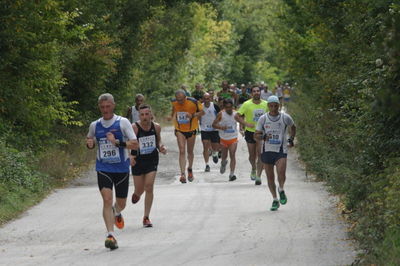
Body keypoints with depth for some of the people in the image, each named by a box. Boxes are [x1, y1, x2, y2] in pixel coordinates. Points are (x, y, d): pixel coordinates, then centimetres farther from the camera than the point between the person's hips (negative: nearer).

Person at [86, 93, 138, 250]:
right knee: (107, 199, -18)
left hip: (121, 168, 0)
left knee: (121, 203, 12)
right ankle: (110, 235, -19)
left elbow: (135, 144, -12)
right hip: (103, 168, 1)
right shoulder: (94, 125, 4)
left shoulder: (123, 122, -6)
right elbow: (89, 141, 21)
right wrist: (89, 144, -3)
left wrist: (117, 142, -25)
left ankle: (117, 213, 50)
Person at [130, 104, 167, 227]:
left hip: (152, 159, 1)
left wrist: (161, 148, -8)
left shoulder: (156, 127, -4)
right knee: (139, 189, 8)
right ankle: (137, 194, 50)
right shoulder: (134, 127, -17)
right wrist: (130, 156, -29)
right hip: (137, 160, -1)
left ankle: (146, 217, 0)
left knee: (149, 187, -10)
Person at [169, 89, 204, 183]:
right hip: (179, 130, 1)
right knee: (182, 151, -13)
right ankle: (183, 174, -19)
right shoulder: (174, 102, -9)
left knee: (190, 152, 13)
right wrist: (172, 116, 1)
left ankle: (190, 169, 39)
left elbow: (202, 112, -9)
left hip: (191, 129, -1)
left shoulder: (193, 102, -19)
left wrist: (193, 115, -24)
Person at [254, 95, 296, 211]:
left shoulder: (285, 117, -1)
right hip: (267, 150, 2)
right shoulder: (263, 119, 0)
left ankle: (281, 190, 12)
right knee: (270, 177, 5)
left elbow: (293, 128, 19)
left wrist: (291, 139, 9)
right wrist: (263, 137, -16)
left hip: (281, 150, -2)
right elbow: (256, 134, 5)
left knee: (281, 173, -19)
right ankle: (275, 200, 19)